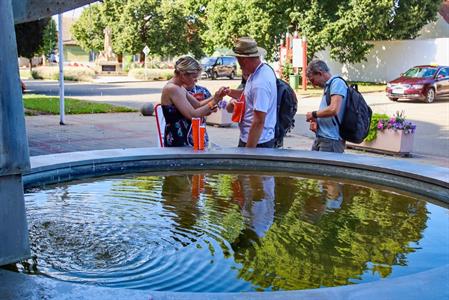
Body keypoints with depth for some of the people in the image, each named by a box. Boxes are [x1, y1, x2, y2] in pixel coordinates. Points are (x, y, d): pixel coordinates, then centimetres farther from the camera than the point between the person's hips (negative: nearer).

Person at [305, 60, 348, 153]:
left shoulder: (337, 83, -8)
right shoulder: (327, 86, 19)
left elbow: (334, 110, -21)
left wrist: (314, 114, -6)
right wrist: (315, 121, 4)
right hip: (320, 138, 9)